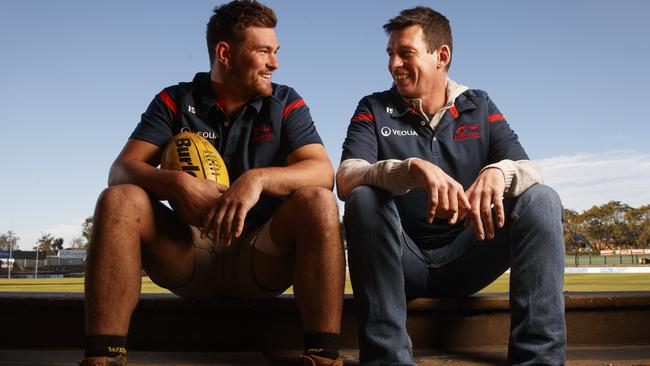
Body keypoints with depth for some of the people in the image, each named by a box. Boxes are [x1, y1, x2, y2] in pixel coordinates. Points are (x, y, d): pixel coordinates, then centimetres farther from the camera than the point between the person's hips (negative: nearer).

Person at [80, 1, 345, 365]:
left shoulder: (286, 103, 3)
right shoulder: (175, 102, 4)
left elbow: (323, 172, -13)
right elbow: (122, 170, -7)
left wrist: (257, 178, -33)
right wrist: (177, 183, -29)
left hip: (261, 257, 0)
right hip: (190, 252, 1)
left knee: (319, 203, -28)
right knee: (118, 200, -22)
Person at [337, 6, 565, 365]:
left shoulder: (479, 107, 7)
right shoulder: (374, 110, 1)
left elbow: (530, 172, -7)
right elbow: (346, 179, -18)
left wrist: (499, 172, -33)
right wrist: (414, 168, -38)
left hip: (465, 258, 2)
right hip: (403, 263, -1)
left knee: (541, 199, -19)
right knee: (363, 198, -29)